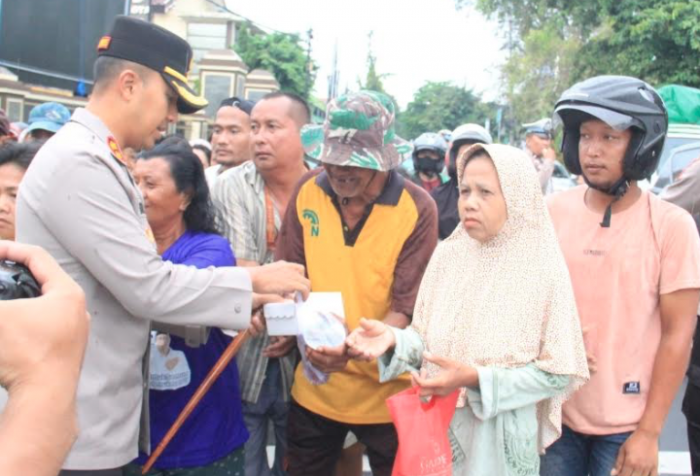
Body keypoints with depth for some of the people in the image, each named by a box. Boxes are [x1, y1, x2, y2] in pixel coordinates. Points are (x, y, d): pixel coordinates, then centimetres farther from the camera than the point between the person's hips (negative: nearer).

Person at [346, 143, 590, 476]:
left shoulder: (543, 271, -13)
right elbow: (428, 337, 3)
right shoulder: (448, 255, -1)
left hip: (501, 437, -3)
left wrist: (477, 379, -20)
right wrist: (394, 339, -18)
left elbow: (559, 373, -11)